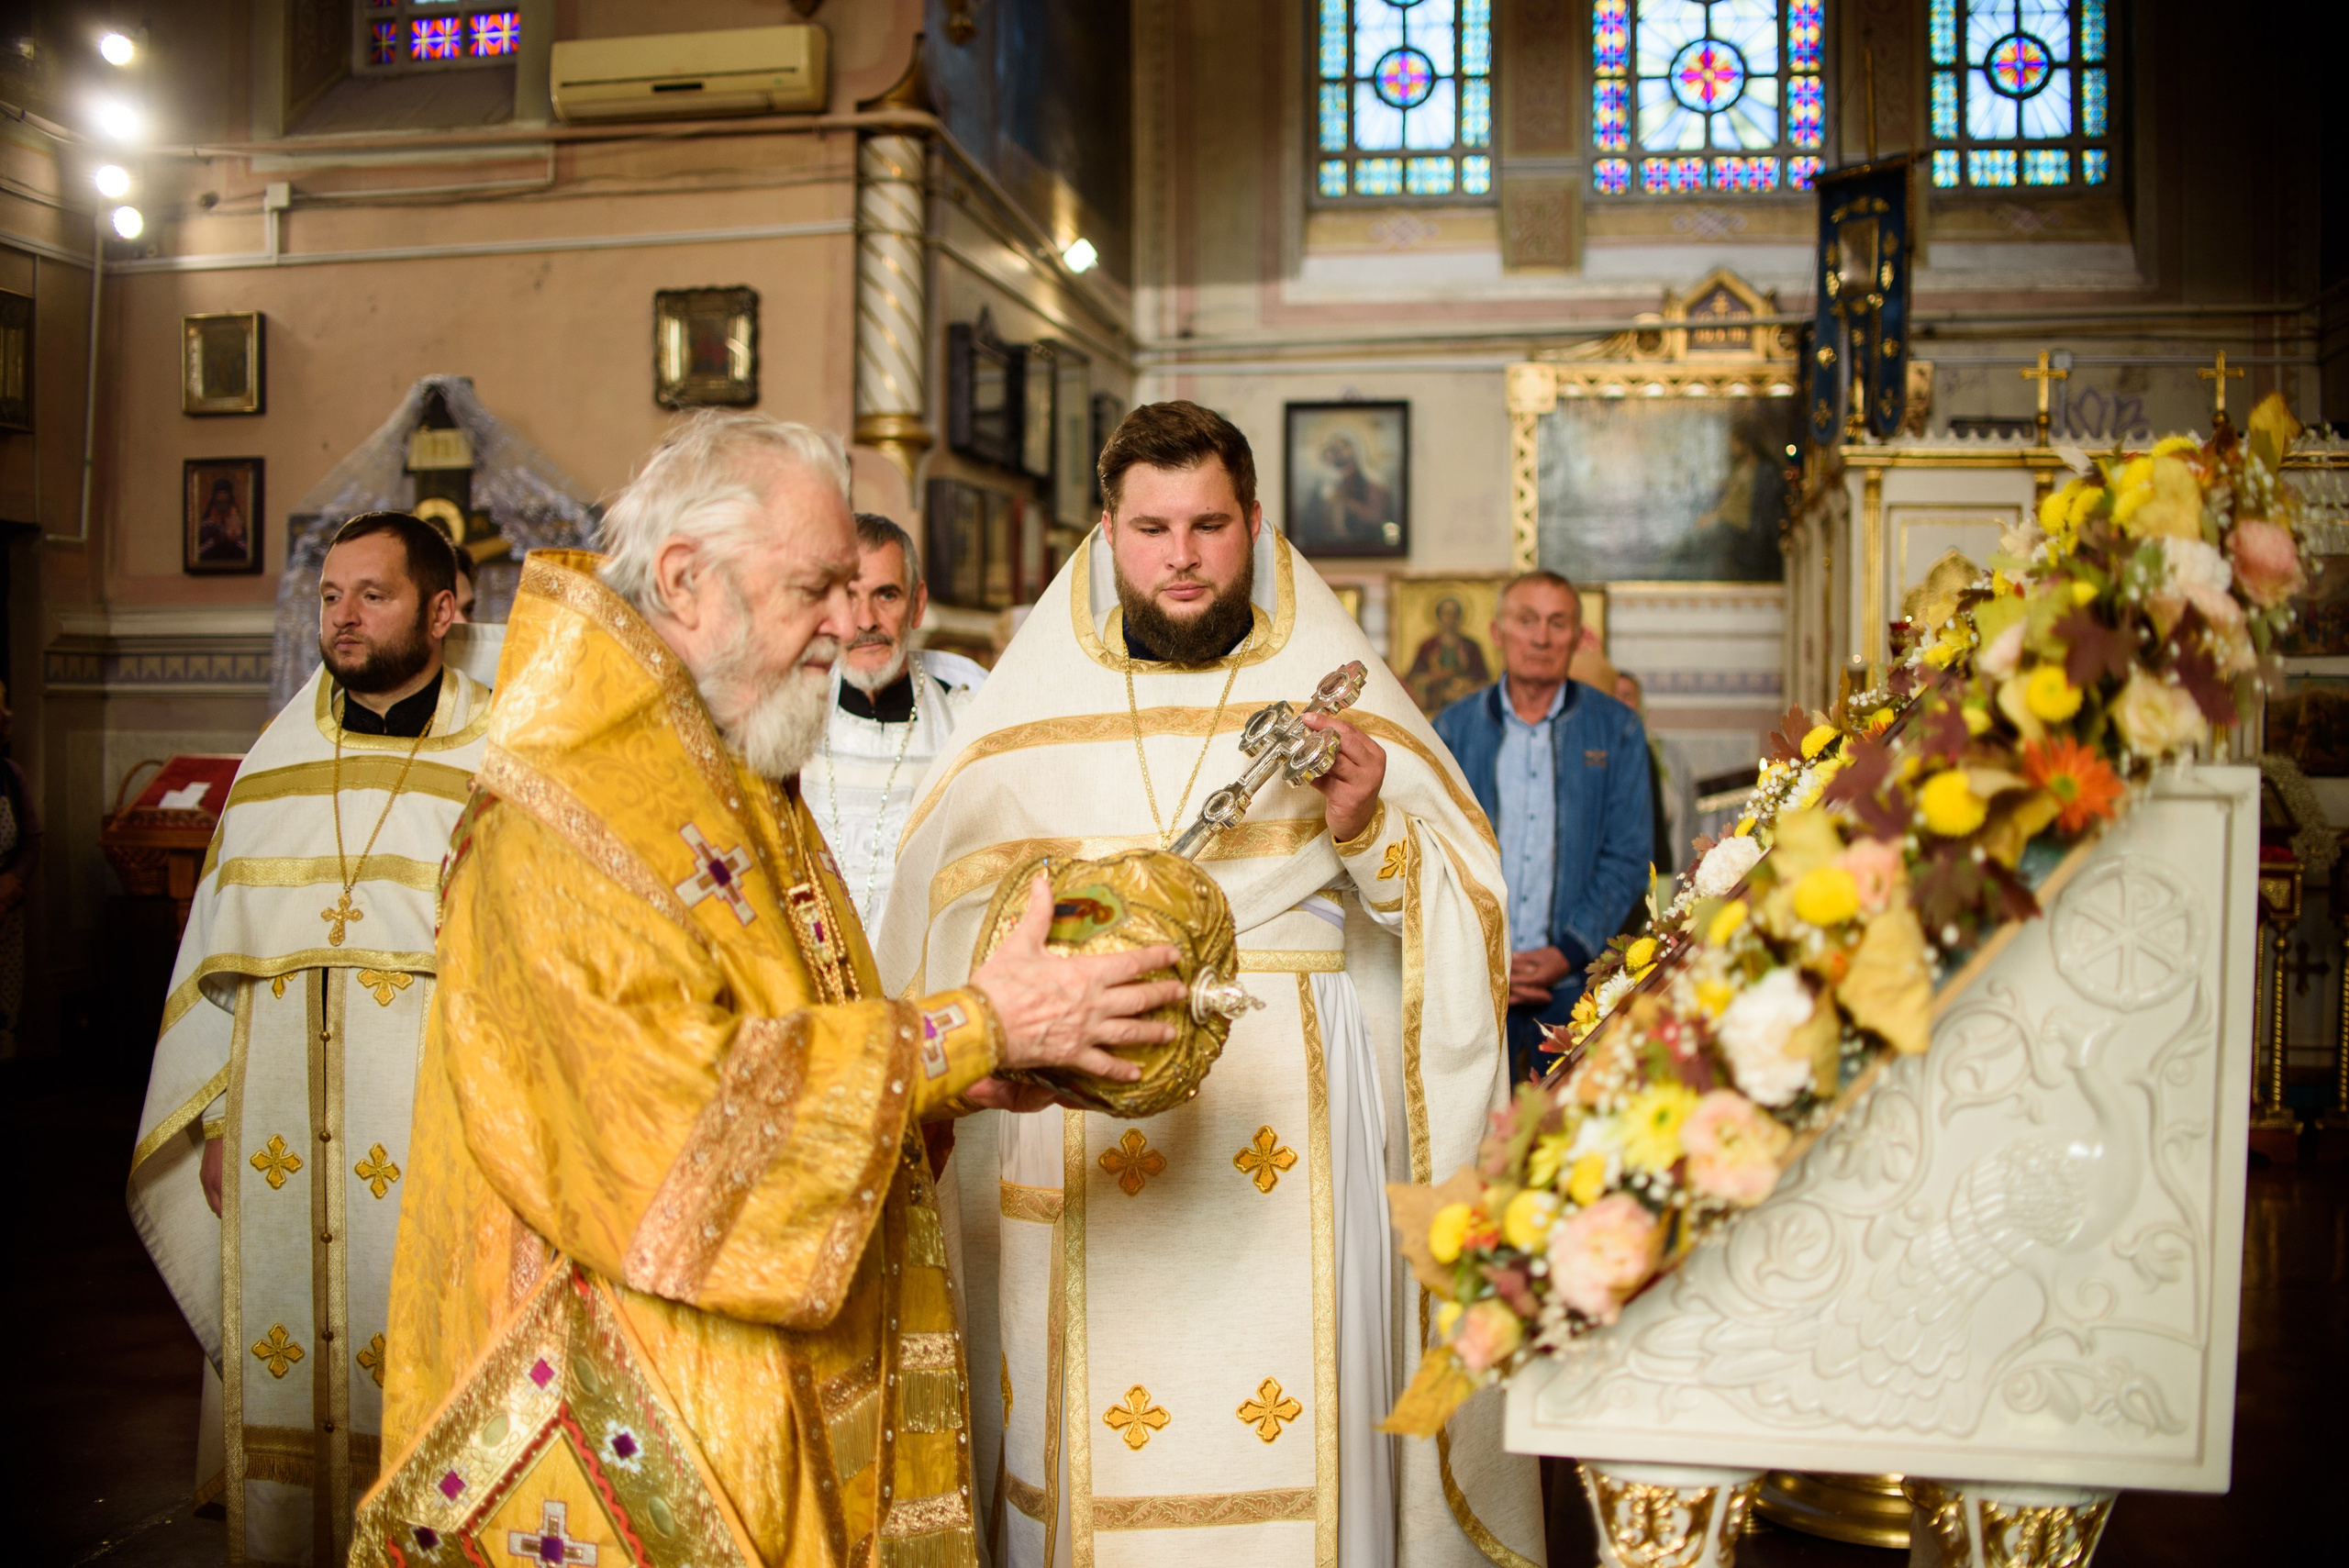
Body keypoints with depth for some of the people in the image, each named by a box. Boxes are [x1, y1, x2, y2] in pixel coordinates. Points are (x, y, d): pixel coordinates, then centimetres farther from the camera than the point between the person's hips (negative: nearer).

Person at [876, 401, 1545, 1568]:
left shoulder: (1341, 697, 5)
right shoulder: (1026, 718, 8)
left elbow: (1467, 916, 2)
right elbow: (941, 931, 10)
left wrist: (1370, 832, -15)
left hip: (1290, 1136, 0)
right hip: (1086, 1141, 1)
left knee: (1295, 1431, 0)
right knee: (1095, 1445, 3)